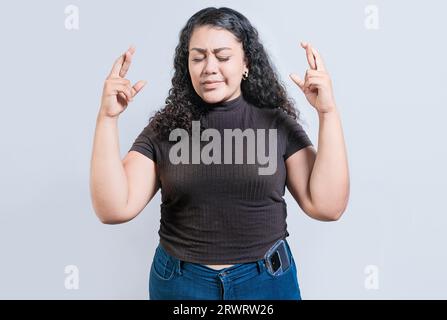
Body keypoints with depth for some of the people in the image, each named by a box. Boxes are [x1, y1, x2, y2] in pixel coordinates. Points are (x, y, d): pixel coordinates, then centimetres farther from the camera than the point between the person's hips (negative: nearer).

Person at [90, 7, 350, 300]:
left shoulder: (276, 124, -5)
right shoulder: (164, 128, -4)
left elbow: (327, 205, -12)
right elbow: (114, 208, -12)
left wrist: (328, 113, -17)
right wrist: (108, 118, -18)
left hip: (267, 280, 0)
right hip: (180, 283, 1)